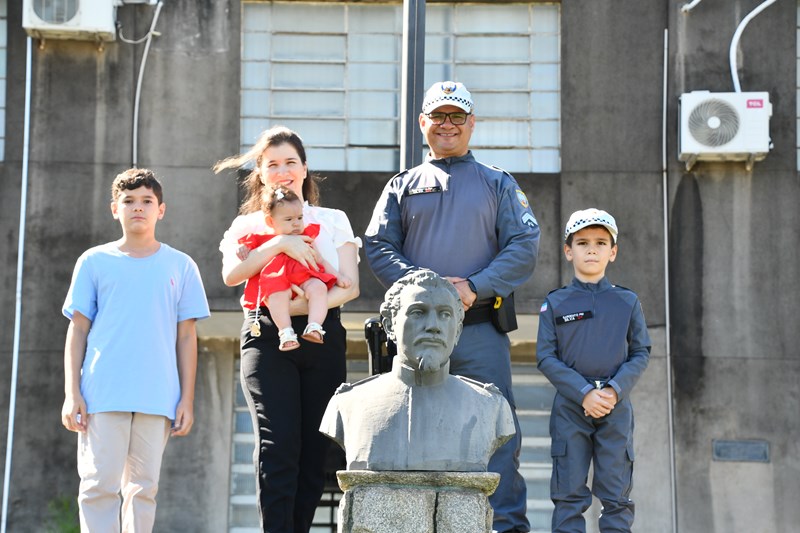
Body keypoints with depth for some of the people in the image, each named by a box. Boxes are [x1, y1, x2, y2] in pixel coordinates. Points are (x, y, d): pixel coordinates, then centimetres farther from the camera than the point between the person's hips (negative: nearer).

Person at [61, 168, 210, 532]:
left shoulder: (180, 266, 11)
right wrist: (72, 393, 0)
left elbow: (186, 336, 10)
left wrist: (187, 398, 4)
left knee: (144, 488, 4)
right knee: (99, 485, -5)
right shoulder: (94, 262, 9)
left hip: (157, 397, 1)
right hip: (102, 393, -1)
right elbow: (78, 330, 8)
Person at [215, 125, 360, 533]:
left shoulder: (333, 221, 16)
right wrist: (281, 243, -14)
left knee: (315, 450, -2)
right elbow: (231, 274, -5)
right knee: (278, 445, -15)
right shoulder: (248, 224, 15)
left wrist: (307, 305, -14)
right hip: (268, 339, -1)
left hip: (322, 339, 2)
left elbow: (349, 286, 4)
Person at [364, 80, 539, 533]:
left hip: (481, 330, -1)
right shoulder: (402, 187, 17)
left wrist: (474, 287, -13)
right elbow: (378, 248, 5)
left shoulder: (499, 184, 15)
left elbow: (525, 247, 3)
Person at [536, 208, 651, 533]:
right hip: (570, 406, -1)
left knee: (616, 493, 1)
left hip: (616, 407, 1)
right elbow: (546, 357, -1)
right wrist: (584, 393, -13)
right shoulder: (555, 303, 6)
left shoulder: (627, 302, 9)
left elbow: (641, 354, 6)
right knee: (570, 492, 0)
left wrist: (614, 390, -11)